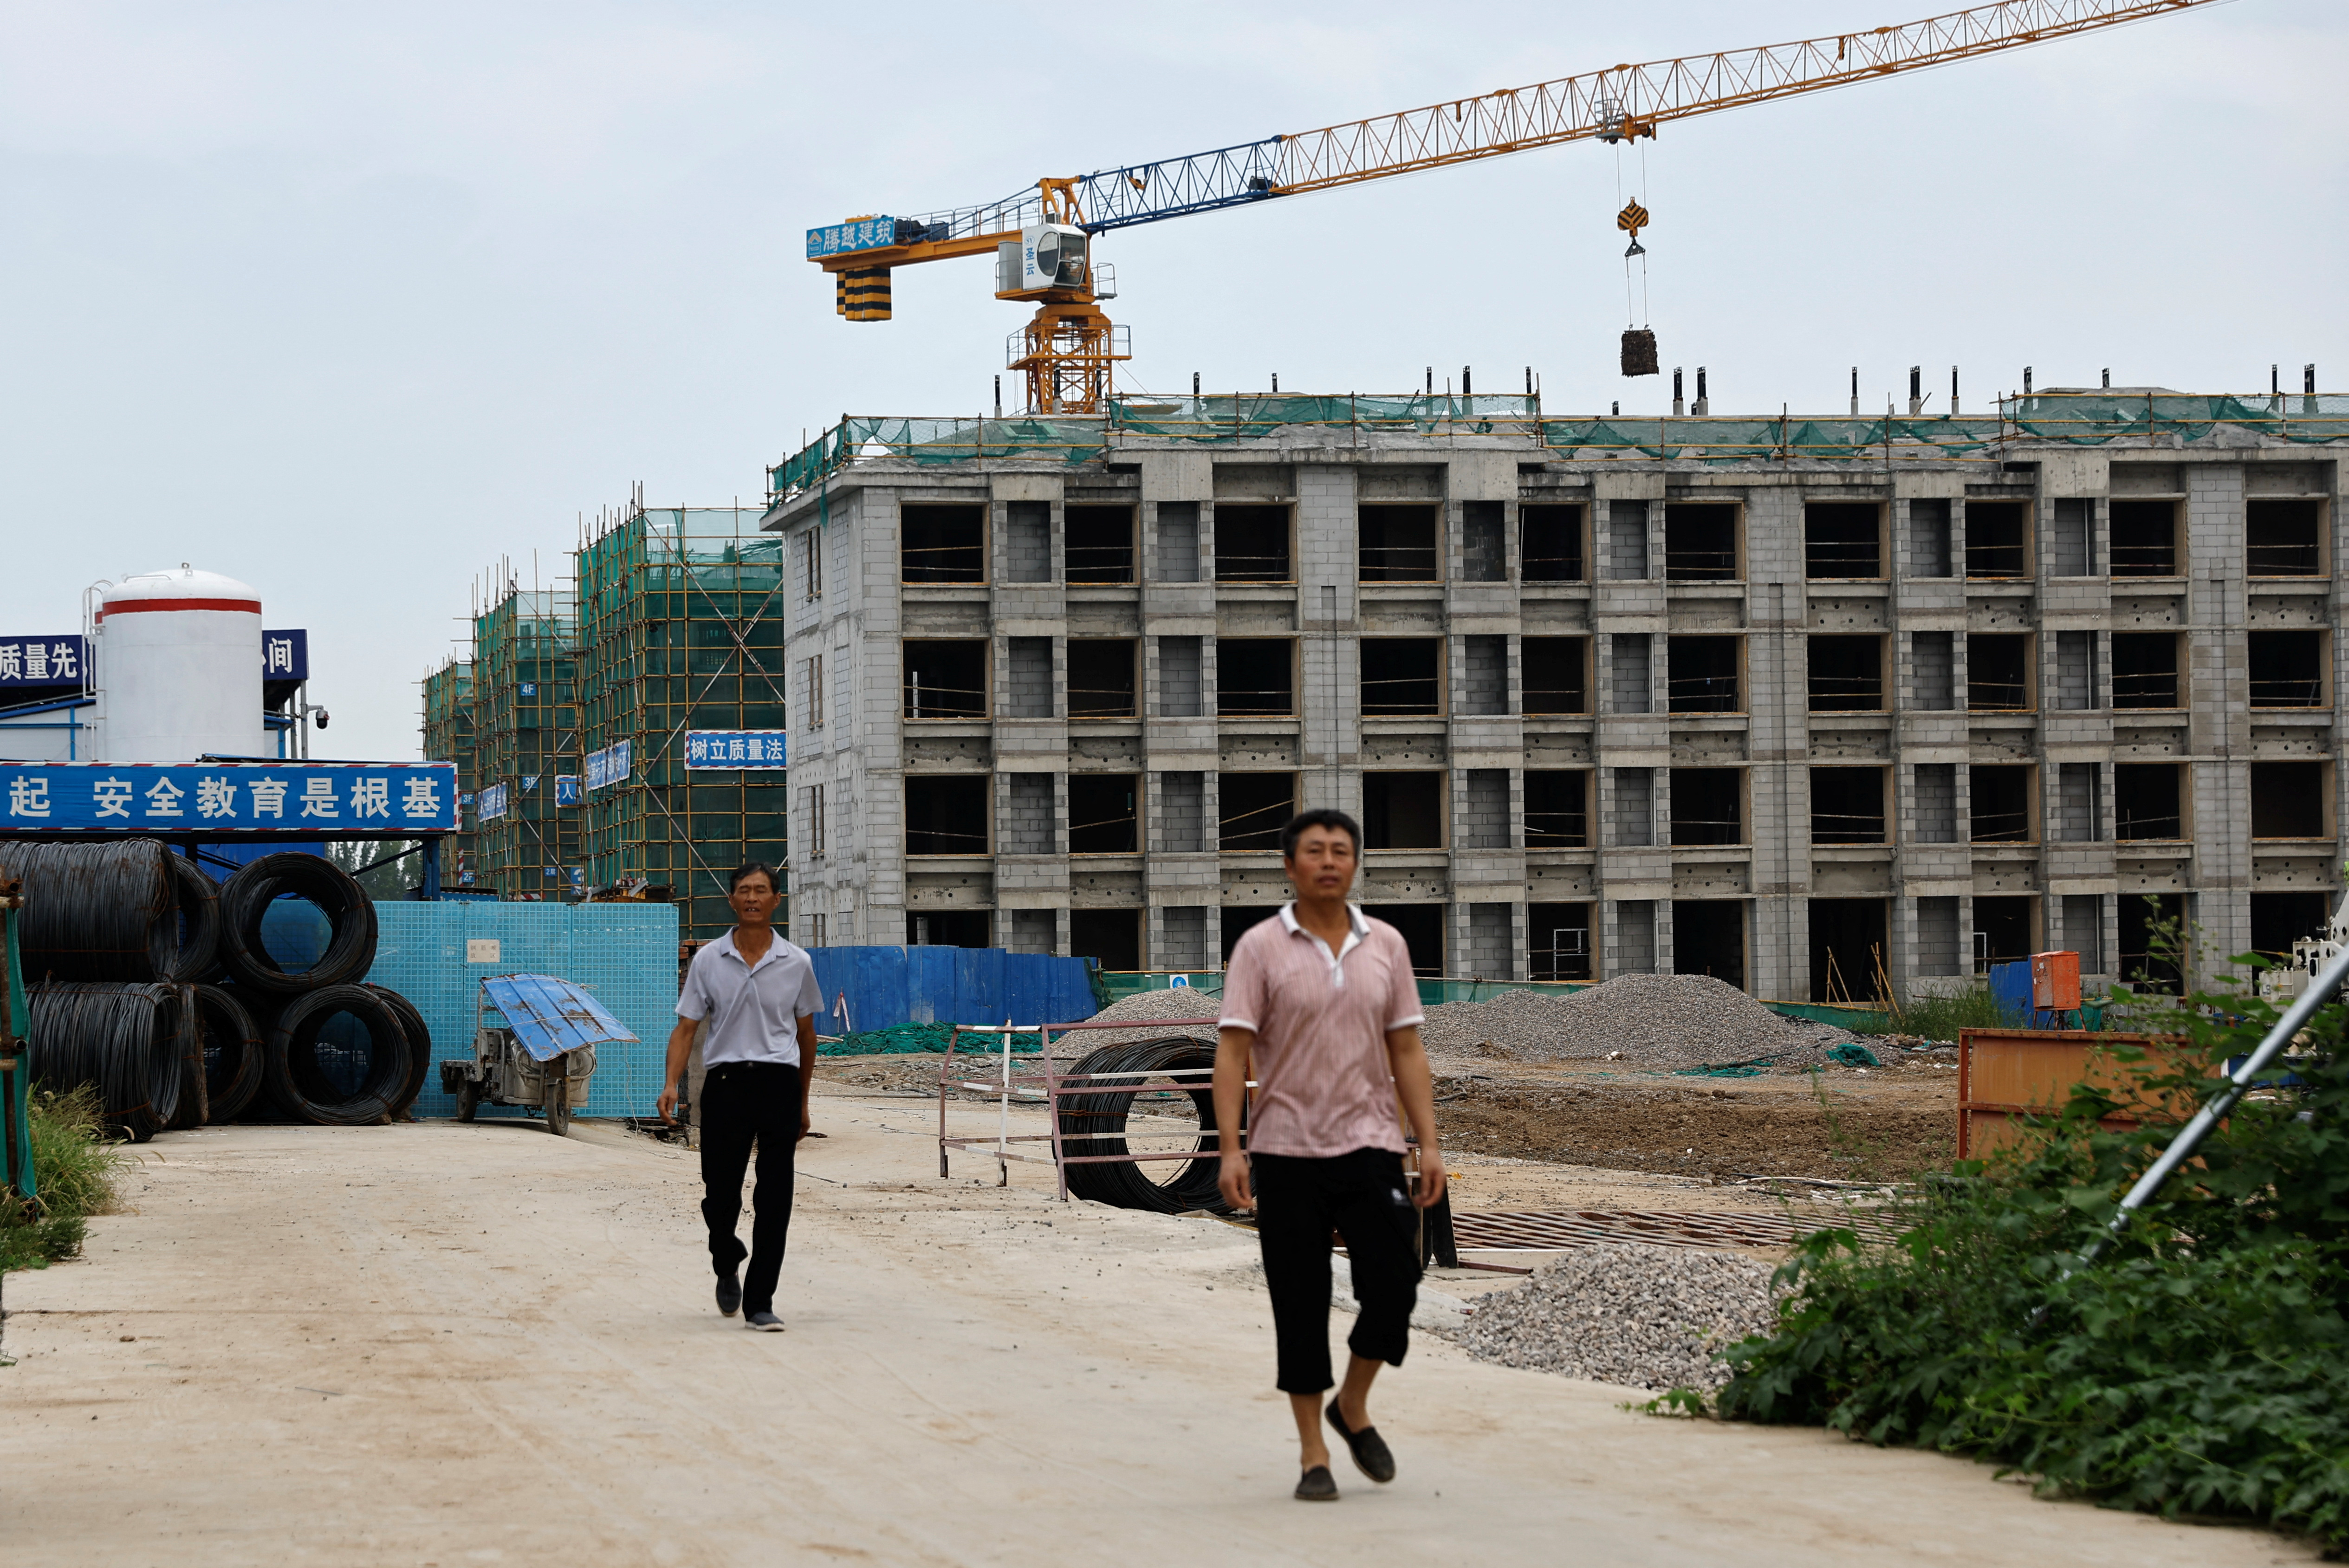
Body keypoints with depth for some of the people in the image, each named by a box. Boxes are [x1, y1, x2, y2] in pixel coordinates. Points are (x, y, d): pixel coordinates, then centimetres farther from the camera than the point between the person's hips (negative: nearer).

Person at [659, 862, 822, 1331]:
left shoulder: (796, 963, 5)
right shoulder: (708, 961, 4)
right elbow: (686, 1027, 4)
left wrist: (802, 1103, 17)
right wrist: (671, 1084, -12)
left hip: (779, 1083, 0)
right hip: (725, 1083, 0)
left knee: (774, 1203, -5)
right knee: (719, 1199, 2)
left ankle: (759, 1302, 1)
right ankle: (728, 1267, 34)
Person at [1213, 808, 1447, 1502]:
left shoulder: (1386, 945, 7)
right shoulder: (1261, 948, -3)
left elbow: (1406, 1051, 9)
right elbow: (1233, 1051, -6)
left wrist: (1429, 1145, 2)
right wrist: (1230, 1149, -15)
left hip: (1369, 1146, 2)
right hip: (1287, 1152, -2)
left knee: (1394, 1289, -5)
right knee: (1300, 1307, 1)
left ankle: (1353, 1407, 21)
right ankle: (1313, 1452, 12)